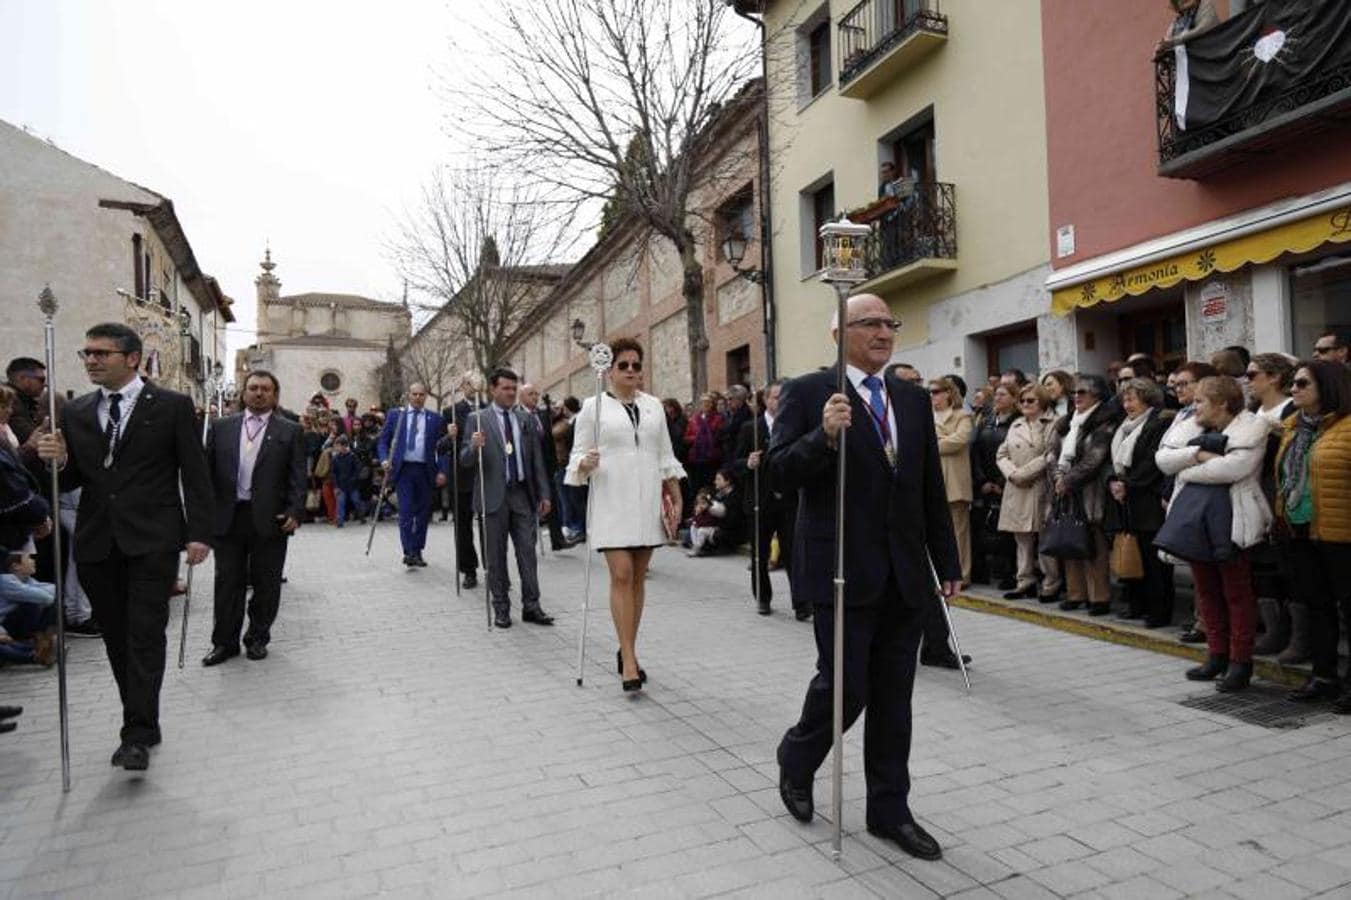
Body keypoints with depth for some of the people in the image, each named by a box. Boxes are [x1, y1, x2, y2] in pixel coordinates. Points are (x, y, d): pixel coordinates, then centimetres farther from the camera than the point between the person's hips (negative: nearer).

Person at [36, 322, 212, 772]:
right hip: (96, 543, 5)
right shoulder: (76, 413, 11)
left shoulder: (173, 406, -1)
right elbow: (72, 480, 14)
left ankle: (136, 735, -4)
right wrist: (59, 461, -9)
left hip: (152, 540, -5)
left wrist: (199, 533, -9)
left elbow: (195, 474, -2)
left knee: (145, 635, -7)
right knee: (117, 638, 10)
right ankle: (144, 724, 22)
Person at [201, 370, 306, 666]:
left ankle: (257, 638, 22)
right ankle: (225, 642, 19)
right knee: (227, 583, 8)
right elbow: (207, 470, 7)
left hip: (269, 519, -1)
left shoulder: (290, 432, 3)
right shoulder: (221, 427, 9)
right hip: (227, 517, 2)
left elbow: (297, 478, -1)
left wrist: (294, 513, -11)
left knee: (266, 584, 7)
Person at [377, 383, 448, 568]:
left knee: (423, 513, 7)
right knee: (406, 511, -9)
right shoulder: (395, 415, 9)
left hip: (425, 471, 2)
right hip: (403, 469, -1)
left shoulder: (435, 418, 9)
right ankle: (409, 552, -10)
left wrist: (441, 471, -4)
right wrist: (384, 459, -8)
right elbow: (383, 441, 9)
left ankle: (417, 551, 18)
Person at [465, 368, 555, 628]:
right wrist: (474, 446, -26)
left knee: (528, 553, 4)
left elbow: (537, 460, 12)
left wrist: (543, 493, 8)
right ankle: (501, 608, 16)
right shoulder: (477, 419, -1)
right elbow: (465, 460, -5)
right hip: (494, 496, -3)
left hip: (523, 495, 3)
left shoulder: (525, 419, 9)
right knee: (496, 556, 6)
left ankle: (531, 606, 11)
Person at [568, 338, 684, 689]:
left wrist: (676, 499, 9)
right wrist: (585, 463, -21)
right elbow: (578, 454, 2)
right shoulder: (593, 407, 1)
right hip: (612, 502, -4)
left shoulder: (653, 406, 12)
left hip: (648, 502, 4)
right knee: (621, 575, -11)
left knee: (638, 577, 7)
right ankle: (629, 660, -8)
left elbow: (666, 457, 15)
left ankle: (627, 652, 19)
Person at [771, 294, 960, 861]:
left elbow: (933, 490, 13)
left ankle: (889, 810, 27)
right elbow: (782, 471, -12)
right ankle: (796, 760, 31)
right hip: (843, 571, -5)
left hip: (905, 574, 5)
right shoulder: (807, 393, -4)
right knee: (845, 688, 1)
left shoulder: (913, 400, 12)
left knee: (893, 698, 12)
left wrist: (948, 563, 13)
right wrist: (824, 436, -29)